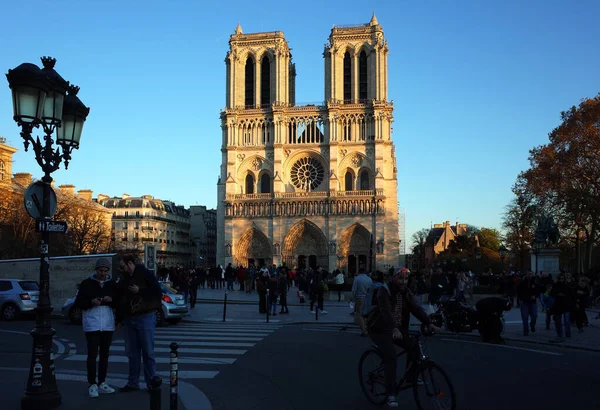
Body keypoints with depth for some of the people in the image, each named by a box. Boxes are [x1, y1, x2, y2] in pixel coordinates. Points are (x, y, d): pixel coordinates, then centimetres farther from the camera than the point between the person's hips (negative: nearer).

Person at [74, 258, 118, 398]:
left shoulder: (112, 284, 8)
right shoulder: (87, 283, 1)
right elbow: (78, 303, 0)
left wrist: (111, 300, -11)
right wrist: (91, 302, -18)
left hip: (107, 323, 3)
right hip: (92, 324, -3)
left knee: (104, 354, 8)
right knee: (92, 354, -5)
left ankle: (102, 383, 16)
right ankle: (92, 385, 2)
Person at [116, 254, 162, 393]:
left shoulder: (145, 274, -8)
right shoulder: (123, 278, 11)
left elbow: (157, 292, -13)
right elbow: (119, 298, 20)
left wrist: (140, 291, -19)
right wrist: (119, 318, 13)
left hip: (145, 318, -6)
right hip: (129, 319, 6)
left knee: (148, 352, -1)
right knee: (132, 353, 11)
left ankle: (151, 383, 7)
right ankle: (133, 383, 19)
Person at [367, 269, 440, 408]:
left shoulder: (406, 293, -1)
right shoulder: (384, 291, -20)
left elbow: (416, 308, -13)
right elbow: (385, 311, -35)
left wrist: (429, 324, -28)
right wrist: (394, 329, -50)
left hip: (398, 328, 7)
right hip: (380, 330, -7)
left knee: (414, 347, -6)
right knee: (390, 355, -23)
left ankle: (411, 378, 17)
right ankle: (391, 394, -16)